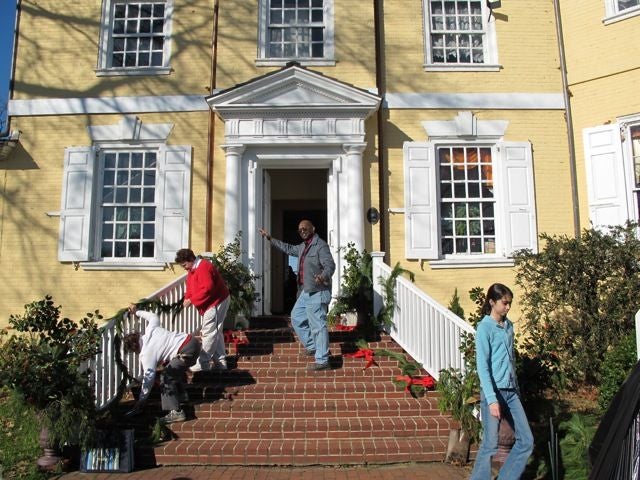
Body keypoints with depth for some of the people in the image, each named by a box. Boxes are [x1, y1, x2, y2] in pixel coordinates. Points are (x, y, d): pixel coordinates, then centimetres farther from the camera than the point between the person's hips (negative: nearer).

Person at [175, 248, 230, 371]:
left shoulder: (203, 267, -22)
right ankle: (220, 362, 19)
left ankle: (203, 363, -2)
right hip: (212, 303, 11)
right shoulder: (192, 270, 12)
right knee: (216, 332, 13)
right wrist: (186, 299, -6)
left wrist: (191, 300, -23)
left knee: (208, 333, -7)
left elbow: (207, 288, -29)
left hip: (216, 302, -11)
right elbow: (191, 288, 14)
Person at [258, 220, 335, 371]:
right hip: (306, 291, 10)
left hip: (317, 292, -10)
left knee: (318, 325, -9)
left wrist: (323, 277, -45)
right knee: (296, 318, 20)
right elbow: (289, 248, 34)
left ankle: (322, 361, -4)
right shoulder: (303, 246, 16)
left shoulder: (320, 245, -13)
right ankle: (312, 346, 30)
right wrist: (270, 238, 34)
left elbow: (330, 265, -23)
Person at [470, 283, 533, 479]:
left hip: (511, 392, 7)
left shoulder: (509, 326, 11)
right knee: (490, 445, -2)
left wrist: (516, 388, 19)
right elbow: (482, 367, -16)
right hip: (493, 392, -7)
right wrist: (492, 399, -22)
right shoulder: (484, 327, -11)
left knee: (526, 440, 6)